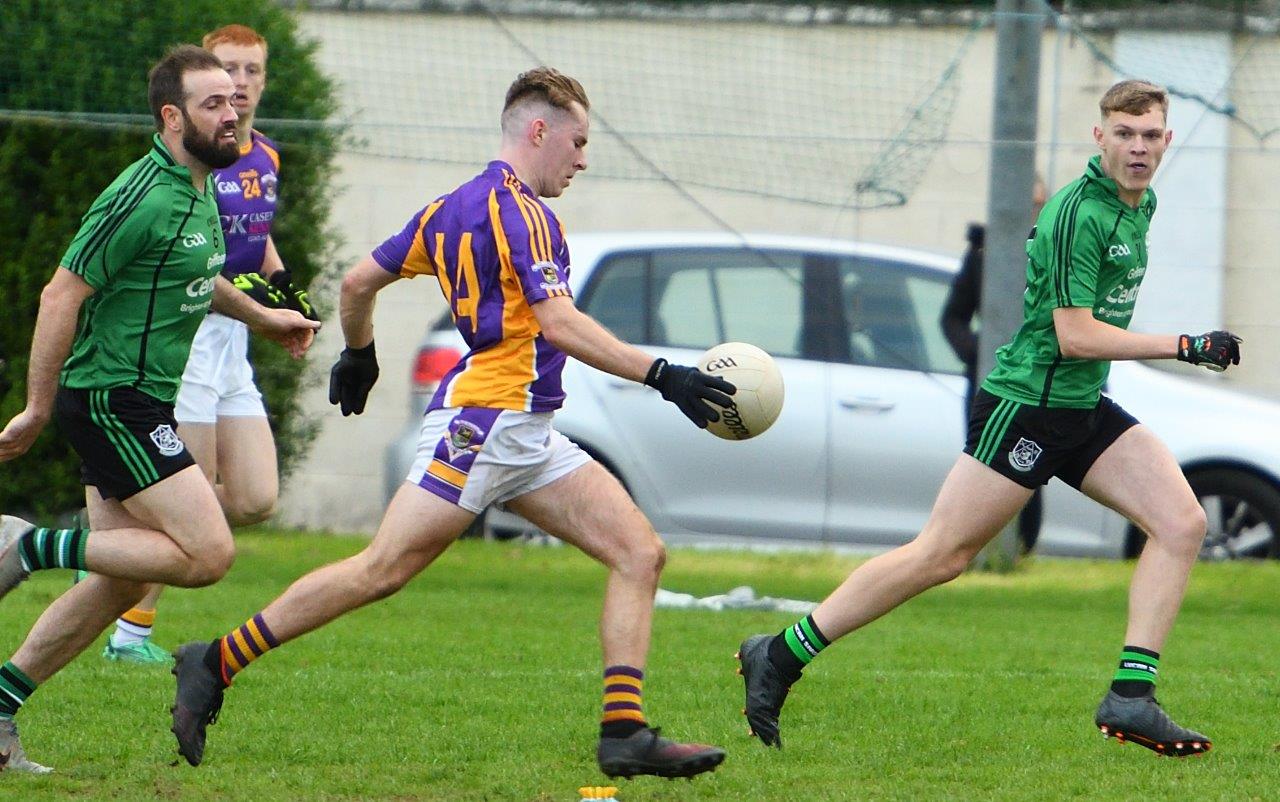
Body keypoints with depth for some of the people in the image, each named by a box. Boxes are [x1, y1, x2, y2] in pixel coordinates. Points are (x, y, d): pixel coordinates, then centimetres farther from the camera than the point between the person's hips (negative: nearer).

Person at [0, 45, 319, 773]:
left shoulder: (201, 191, 12)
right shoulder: (141, 198, -19)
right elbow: (62, 294, -18)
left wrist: (261, 317, 39)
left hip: (142, 404, 10)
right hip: (112, 400, -10)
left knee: (124, 583, 10)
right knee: (208, 553, -15)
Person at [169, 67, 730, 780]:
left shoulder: (454, 207, 17)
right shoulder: (517, 209, -11)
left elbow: (360, 281, 23)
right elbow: (559, 322, -21)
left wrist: (358, 356, 41)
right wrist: (660, 375, -25)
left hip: (529, 438, 10)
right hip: (484, 419, -10)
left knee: (640, 553, 0)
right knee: (384, 569, -9)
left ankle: (626, 733, -8)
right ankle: (217, 663, 0)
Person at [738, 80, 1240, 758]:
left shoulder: (1139, 206, 11)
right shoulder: (1078, 212, -18)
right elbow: (1073, 335, -22)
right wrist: (1185, 347, -22)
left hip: (1085, 410, 9)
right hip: (1025, 403, -9)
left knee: (1182, 523, -8)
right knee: (940, 556, -7)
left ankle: (1131, 696, -10)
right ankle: (781, 656, 3)